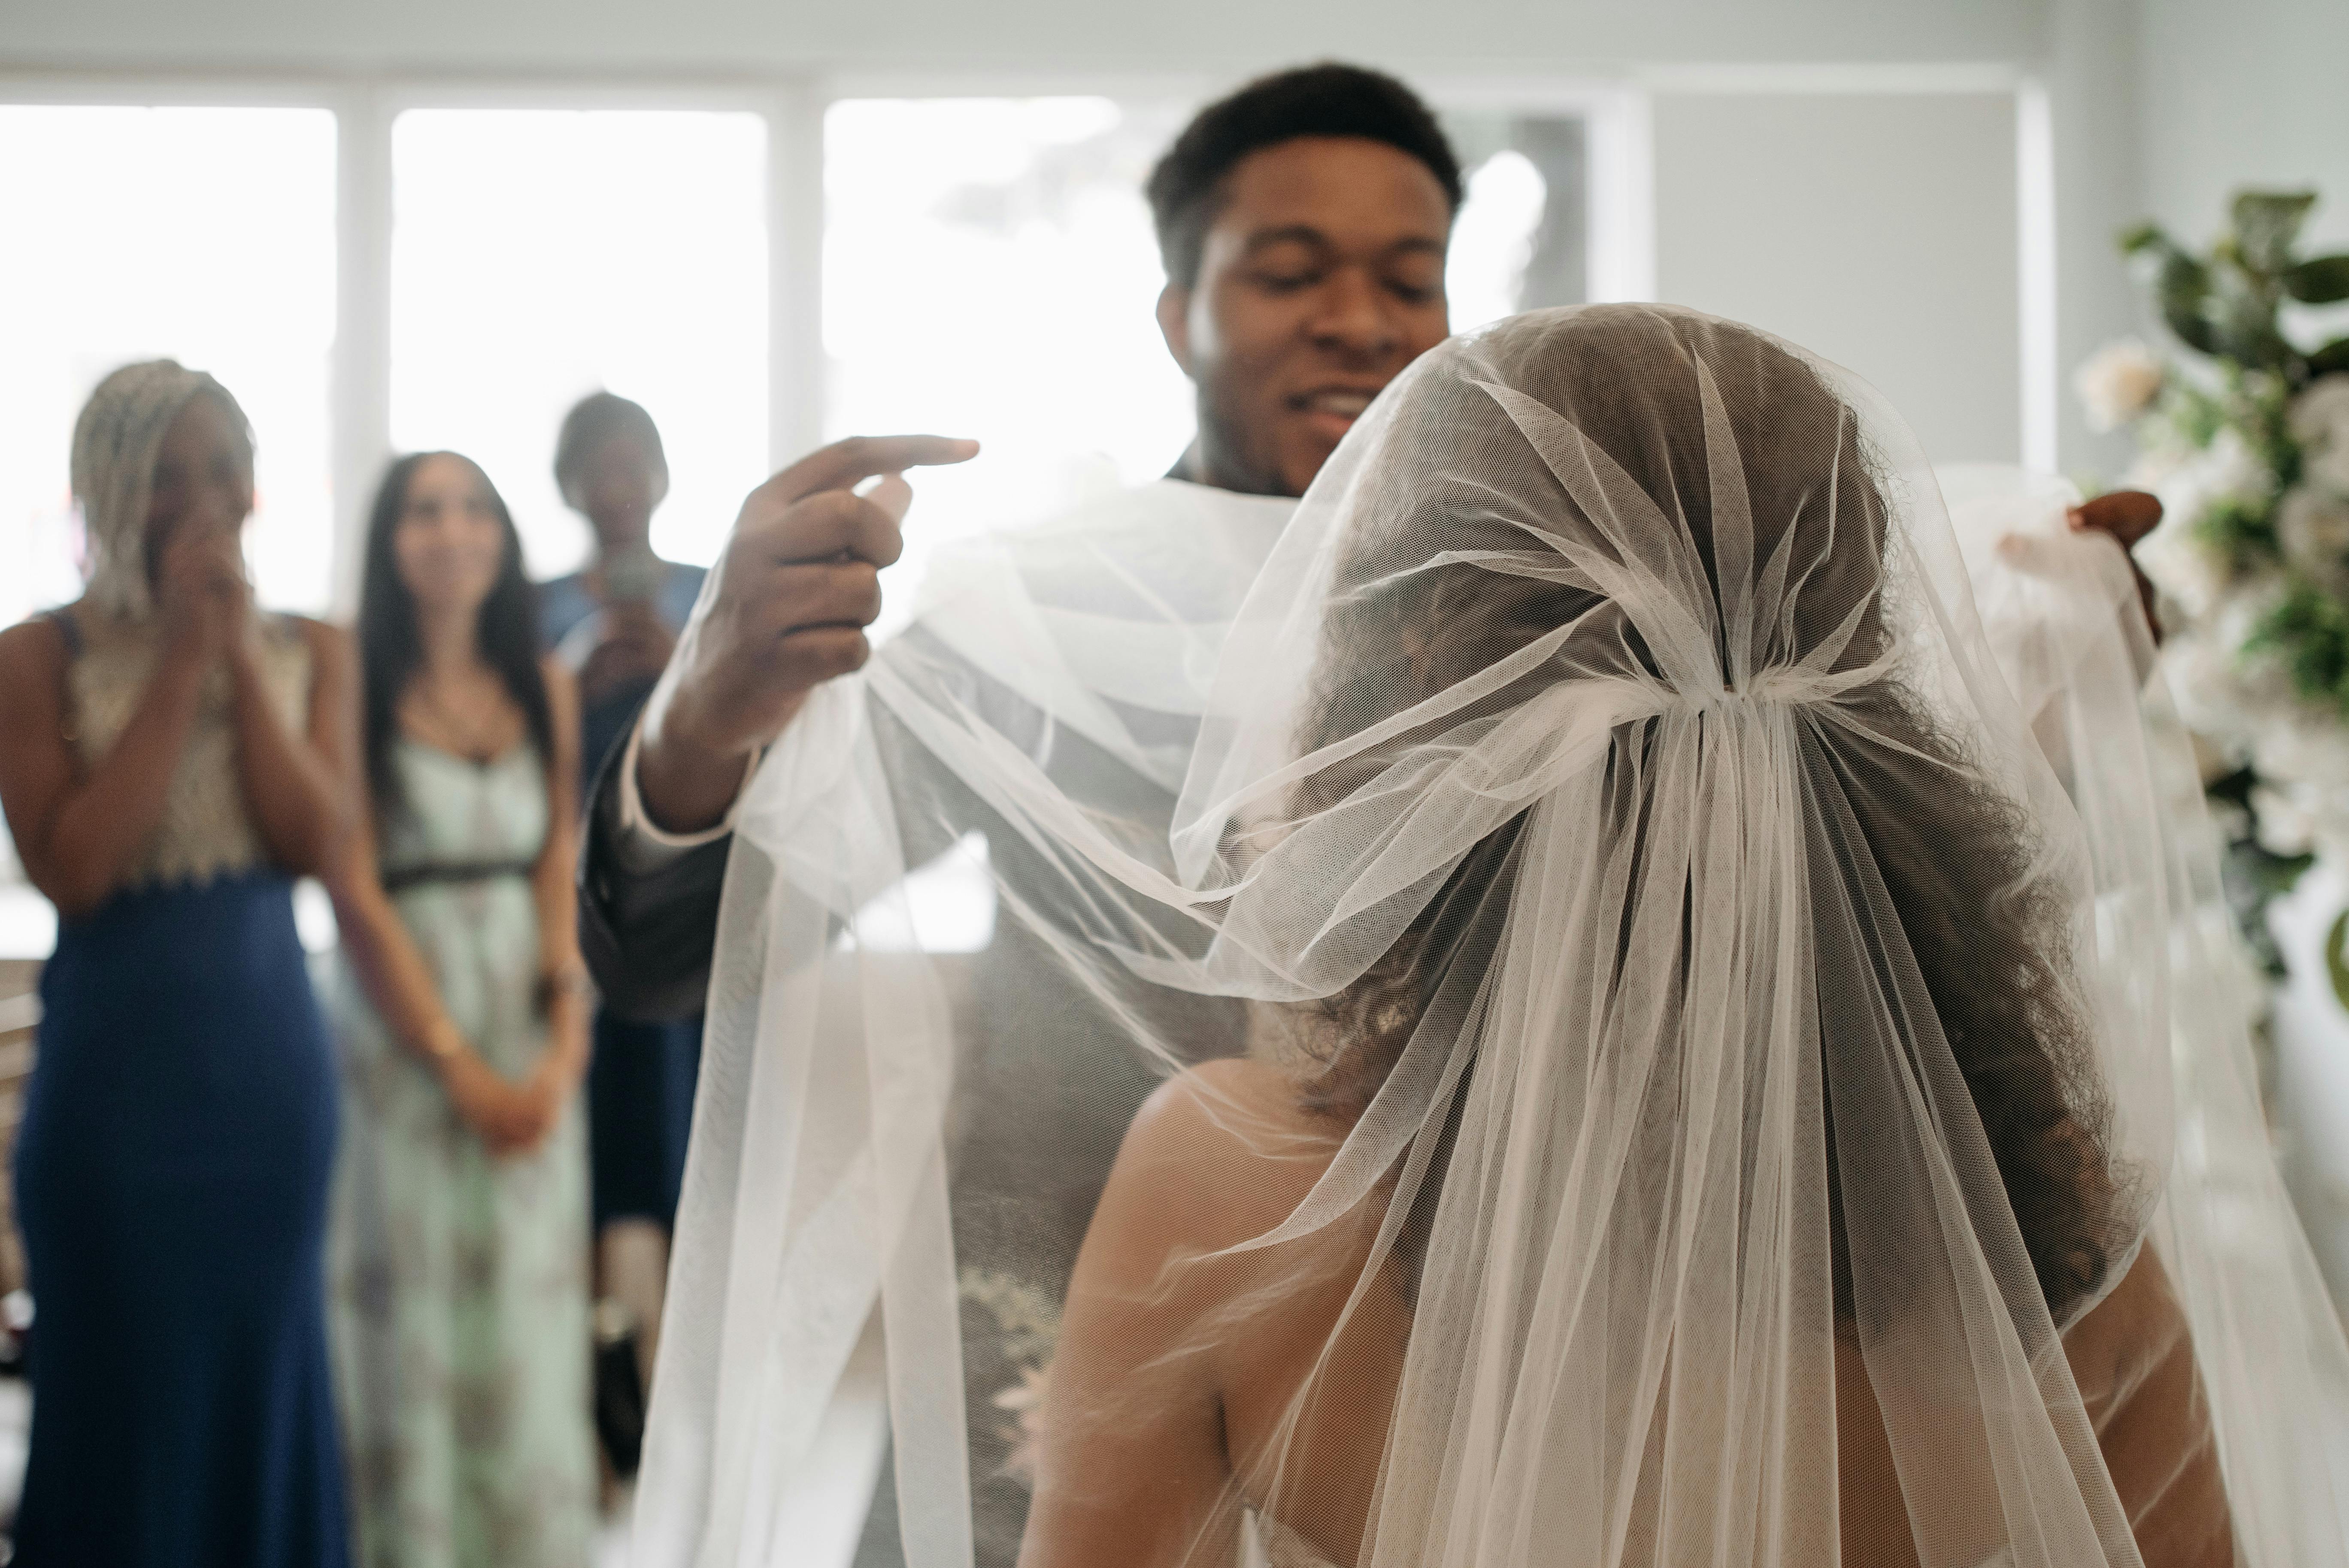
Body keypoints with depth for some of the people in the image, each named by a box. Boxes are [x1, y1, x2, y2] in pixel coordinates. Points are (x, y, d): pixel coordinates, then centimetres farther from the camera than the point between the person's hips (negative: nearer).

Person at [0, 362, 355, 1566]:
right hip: (118, 1058, -3)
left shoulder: (310, 652, 5)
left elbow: (318, 841, -7)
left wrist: (240, 658, -12)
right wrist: (180, 666, -16)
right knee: (127, 1386, 5)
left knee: (263, 1371, 13)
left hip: (272, 1050, 3)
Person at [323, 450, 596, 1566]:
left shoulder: (545, 689, 7)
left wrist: (562, 1051, -9)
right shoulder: (358, 688, -8)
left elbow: (561, 874, 3)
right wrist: (459, 1065, -12)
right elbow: (358, 897, -11)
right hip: (402, 1023, -4)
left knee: (531, 1300, 10)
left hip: (532, 1025, 4)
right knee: (417, 1302, 1)